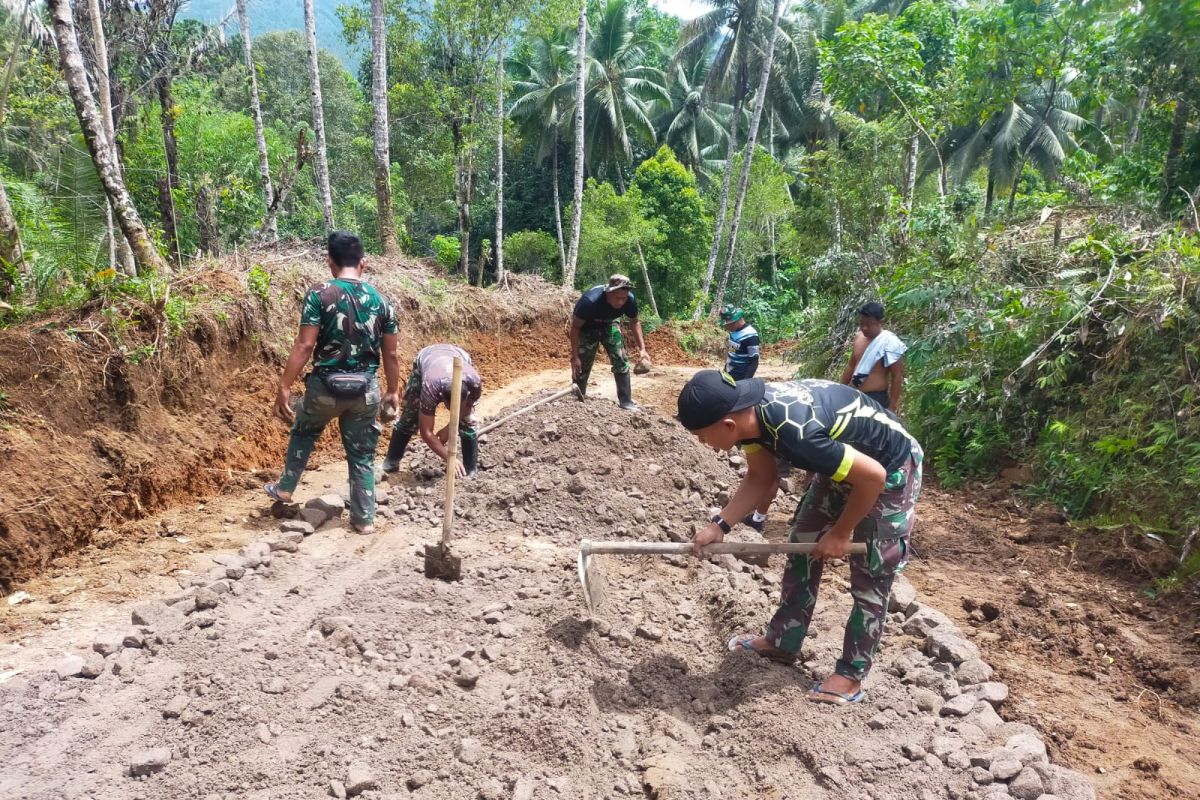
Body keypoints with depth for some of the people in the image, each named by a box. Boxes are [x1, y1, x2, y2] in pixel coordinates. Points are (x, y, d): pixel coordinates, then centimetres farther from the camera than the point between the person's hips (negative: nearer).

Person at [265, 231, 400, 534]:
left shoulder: (319, 295, -9)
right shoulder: (380, 300, 2)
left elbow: (304, 346, -14)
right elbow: (390, 355, 5)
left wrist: (284, 387, -8)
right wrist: (393, 391, 17)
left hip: (326, 386, -2)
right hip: (366, 389, 2)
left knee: (303, 434, 28)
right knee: (362, 455, 14)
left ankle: (285, 488, 40)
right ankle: (364, 518, 18)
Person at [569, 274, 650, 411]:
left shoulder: (630, 299, -29)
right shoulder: (590, 301, -42)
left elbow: (635, 322, -8)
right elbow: (575, 327, -28)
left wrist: (642, 348, -16)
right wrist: (574, 356, -28)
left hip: (609, 324, 3)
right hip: (587, 326, -3)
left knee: (621, 361, -5)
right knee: (582, 365, -3)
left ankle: (626, 402, 4)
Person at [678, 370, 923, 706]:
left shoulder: (796, 433, -41)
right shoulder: (751, 412, -16)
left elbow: (873, 476, -31)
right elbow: (761, 478, -1)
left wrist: (840, 533, -17)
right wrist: (719, 525, -11)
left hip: (891, 469, -8)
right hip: (845, 461, 8)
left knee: (869, 579, 2)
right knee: (803, 548, 13)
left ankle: (851, 675, 18)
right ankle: (783, 643, 28)